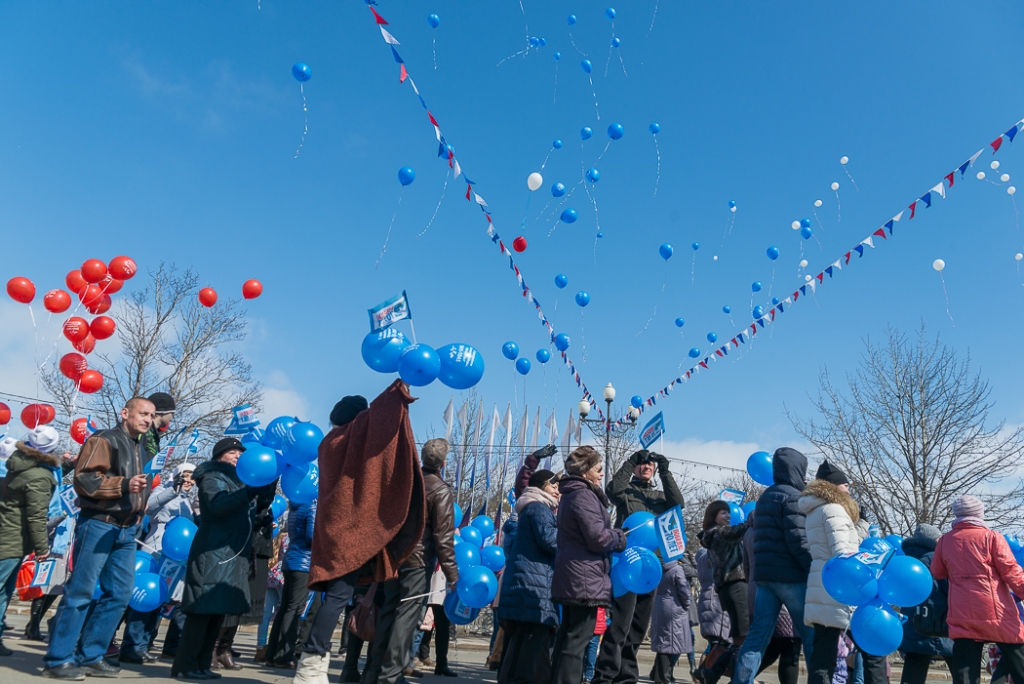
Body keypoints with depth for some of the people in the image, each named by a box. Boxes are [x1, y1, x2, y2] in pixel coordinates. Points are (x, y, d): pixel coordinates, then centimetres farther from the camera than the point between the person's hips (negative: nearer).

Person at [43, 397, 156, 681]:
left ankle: (89, 656, 14)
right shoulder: (104, 439, -5)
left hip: (127, 531, 8)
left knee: (119, 593, 5)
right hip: (98, 525, -8)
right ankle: (58, 659, 6)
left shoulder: (142, 451, 18)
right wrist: (123, 484, -27)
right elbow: (84, 479, -17)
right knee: (81, 591, -4)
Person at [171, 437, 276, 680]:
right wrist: (249, 492, -35)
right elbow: (218, 505, -23)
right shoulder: (213, 477, -4)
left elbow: (260, 504, 18)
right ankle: (185, 666, -3)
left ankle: (202, 664, 15)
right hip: (213, 553, -8)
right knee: (204, 608, -9)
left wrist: (270, 483, 1)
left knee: (218, 609, 9)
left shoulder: (240, 480, 22)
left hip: (234, 555, 8)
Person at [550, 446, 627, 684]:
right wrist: (621, 538, -2)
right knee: (579, 638, -8)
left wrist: (615, 534, 10)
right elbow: (597, 538, -19)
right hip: (585, 578, -10)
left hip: (570, 578, 10)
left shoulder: (571, 494, 18)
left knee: (567, 634, 14)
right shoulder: (584, 496, -15)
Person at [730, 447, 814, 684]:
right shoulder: (792, 496, -7)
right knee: (811, 634, 3)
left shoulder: (765, 497, 20)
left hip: (764, 574, 8)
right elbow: (797, 539, -15)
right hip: (790, 575, -8)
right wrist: (815, 570, -12)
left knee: (759, 633, 5)